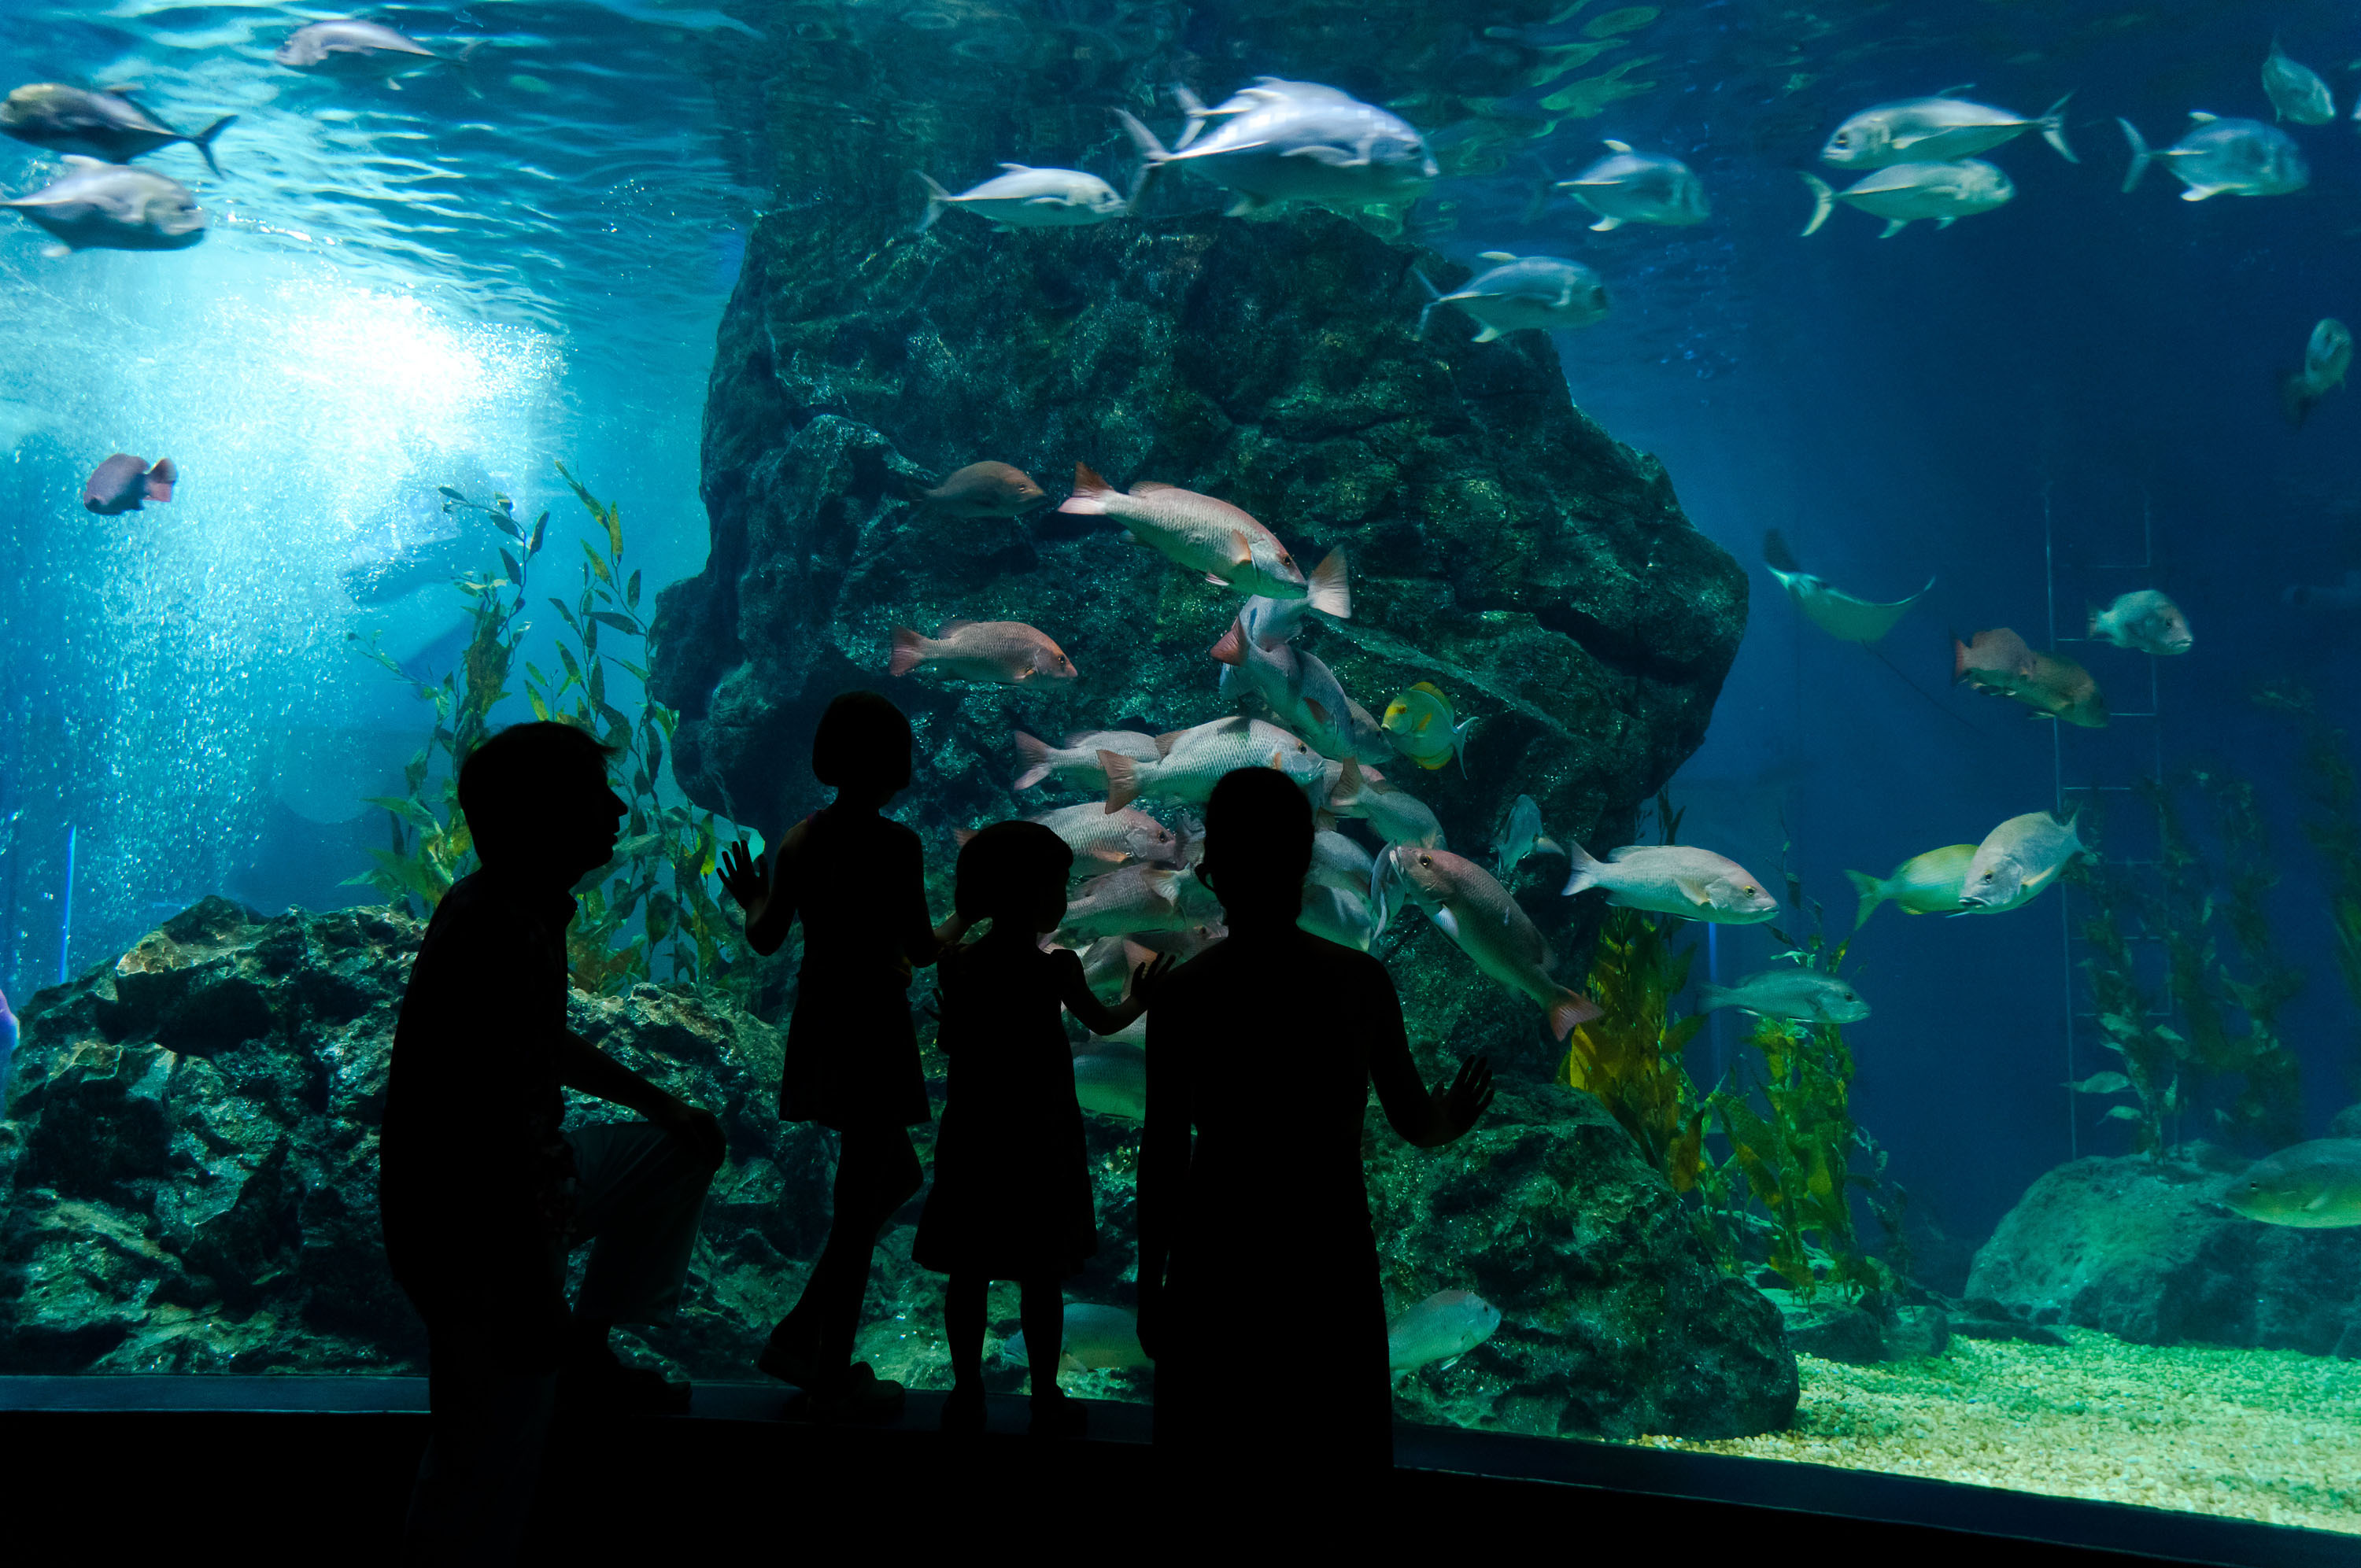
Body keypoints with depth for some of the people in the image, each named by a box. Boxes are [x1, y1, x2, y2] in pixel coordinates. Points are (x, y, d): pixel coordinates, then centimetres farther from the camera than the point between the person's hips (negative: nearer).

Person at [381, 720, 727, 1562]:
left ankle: (587, 1358, 26)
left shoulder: (518, 909, 1)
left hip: (525, 1183, 10)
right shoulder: (496, 942, -30)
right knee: (488, 1477, 1)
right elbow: (482, 1142, -30)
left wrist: (661, 1104, 18)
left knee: (682, 1152, 22)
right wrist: (534, 1302, -23)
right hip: (478, 1232, -9)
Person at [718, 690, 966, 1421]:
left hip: (819, 1024, 7)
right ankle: (831, 1380, 14)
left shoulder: (800, 839, 2)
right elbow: (922, 949, -13)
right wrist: (965, 917, 7)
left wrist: (751, 903, 26)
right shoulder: (895, 843, -16)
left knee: (896, 1179, 23)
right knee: (860, 1204, 4)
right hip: (874, 1028, -7)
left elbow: (766, 938, 5)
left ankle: (800, 1338, 23)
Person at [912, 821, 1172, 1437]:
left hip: (972, 1139, 3)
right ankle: (1046, 1402, 16)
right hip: (1042, 1144, -3)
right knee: (1042, 1278, 7)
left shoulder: (958, 964, -6)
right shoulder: (1056, 969, -15)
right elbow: (1103, 1022, 0)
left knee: (968, 1275, 12)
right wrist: (1139, 1001, 19)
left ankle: (967, 1395, 20)